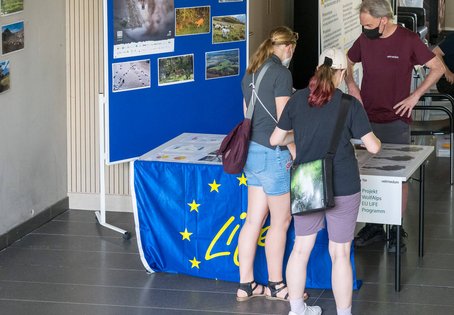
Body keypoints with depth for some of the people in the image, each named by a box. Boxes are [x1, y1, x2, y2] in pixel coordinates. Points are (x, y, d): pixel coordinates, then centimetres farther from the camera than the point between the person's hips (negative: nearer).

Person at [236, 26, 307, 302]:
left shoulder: (251, 72, 12)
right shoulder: (281, 73, -13)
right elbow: (283, 120, -16)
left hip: (252, 151, 8)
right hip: (273, 152, -8)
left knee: (255, 219, 11)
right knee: (281, 221, 4)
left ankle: (246, 285, 14)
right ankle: (276, 285, 14)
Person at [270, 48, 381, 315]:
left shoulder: (298, 100, -1)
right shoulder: (350, 105, -11)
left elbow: (276, 139, 6)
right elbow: (373, 147, -10)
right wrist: (375, 140, 12)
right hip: (342, 189, -4)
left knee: (301, 249, 15)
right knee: (340, 254, 5)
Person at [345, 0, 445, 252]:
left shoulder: (408, 40, -10)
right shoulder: (365, 40, 3)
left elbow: (438, 68, -4)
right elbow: (348, 63, 21)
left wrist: (415, 96, -10)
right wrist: (351, 84, 3)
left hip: (396, 121, -4)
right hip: (368, 119, 4)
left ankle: (397, 231, 10)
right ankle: (374, 227, 21)